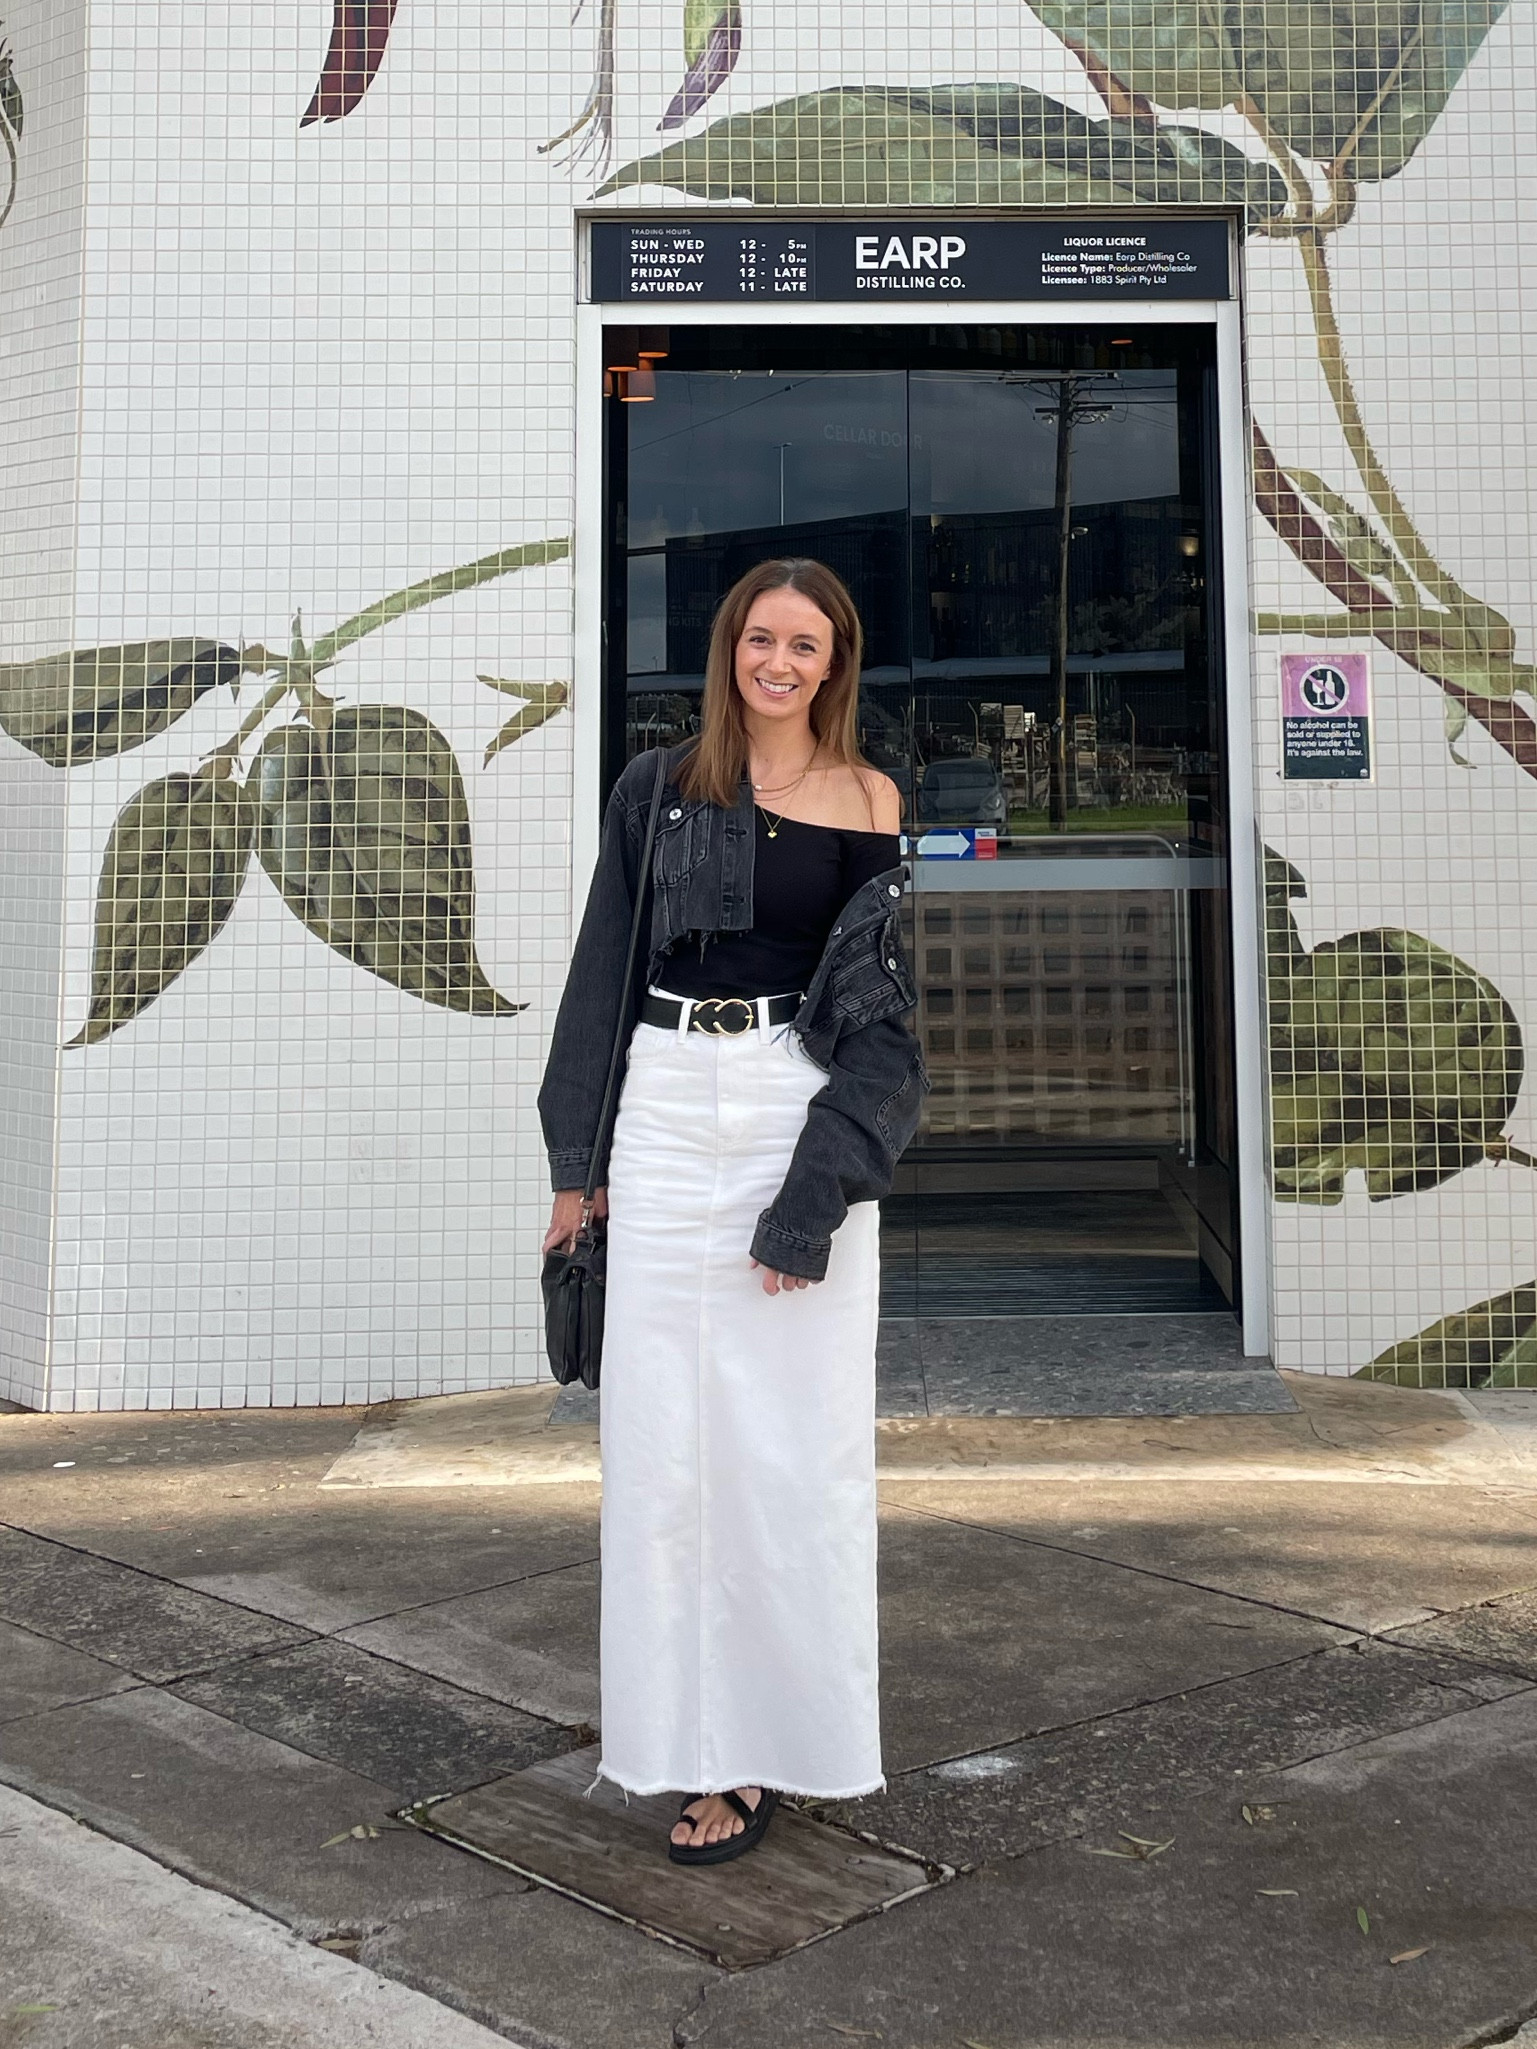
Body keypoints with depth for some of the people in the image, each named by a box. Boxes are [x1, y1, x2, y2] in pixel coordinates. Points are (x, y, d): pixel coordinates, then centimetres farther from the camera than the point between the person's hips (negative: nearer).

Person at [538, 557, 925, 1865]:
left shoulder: (867, 801, 4)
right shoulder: (659, 792, 8)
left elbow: (877, 997, -1)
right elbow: (603, 971, 10)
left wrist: (818, 1190, -11)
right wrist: (577, 1159, 8)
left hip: (808, 1115, -2)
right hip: (670, 1117, 2)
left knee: (799, 1433, 2)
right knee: (667, 1432, 2)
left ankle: (788, 1730, 18)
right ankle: (711, 1749, 14)